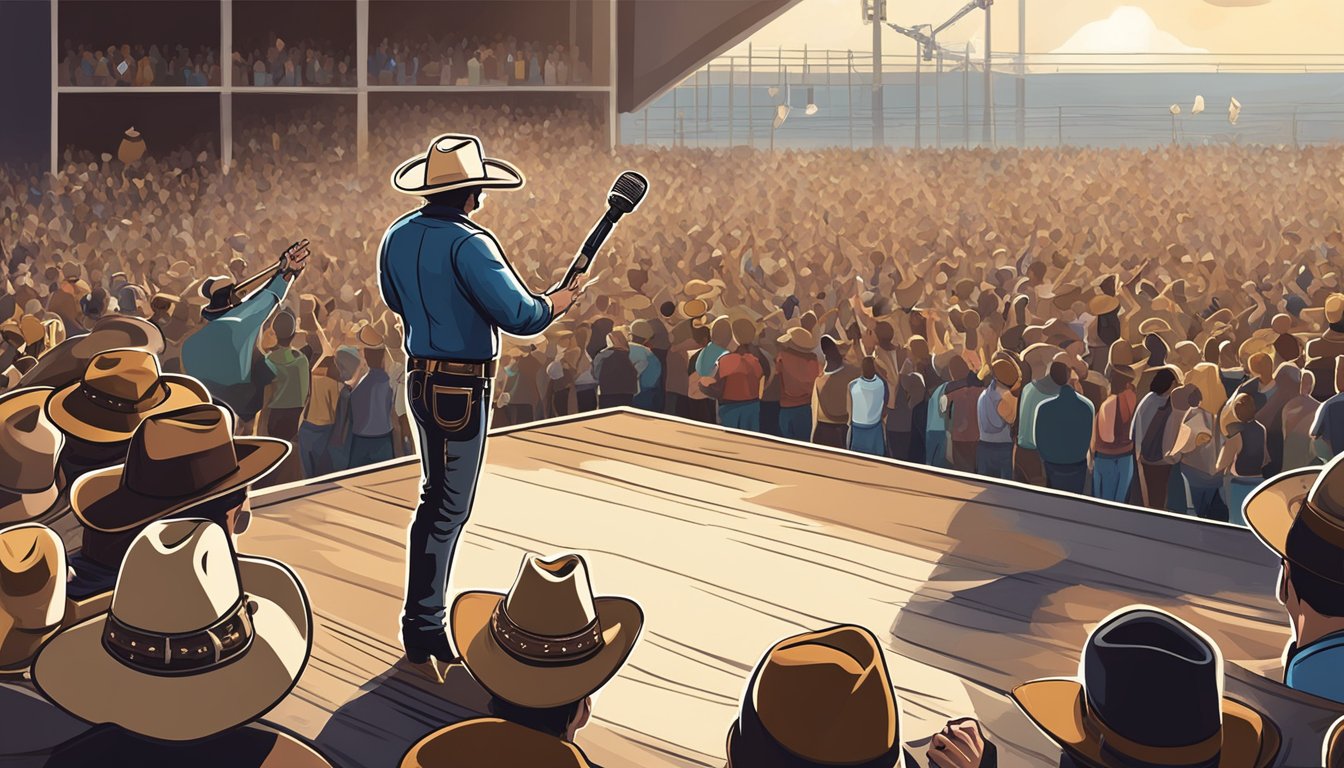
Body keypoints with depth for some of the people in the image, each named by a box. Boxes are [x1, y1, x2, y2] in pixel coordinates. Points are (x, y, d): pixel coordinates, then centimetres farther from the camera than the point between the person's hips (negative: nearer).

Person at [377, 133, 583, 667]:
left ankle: (421, 621, 27)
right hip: (462, 387, -9)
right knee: (450, 508, 0)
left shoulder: (397, 237, 6)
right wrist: (555, 303, -6)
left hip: (420, 378, 9)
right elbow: (518, 316, -25)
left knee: (436, 496, 20)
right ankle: (424, 627, 6)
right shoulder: (467, 243, -20)